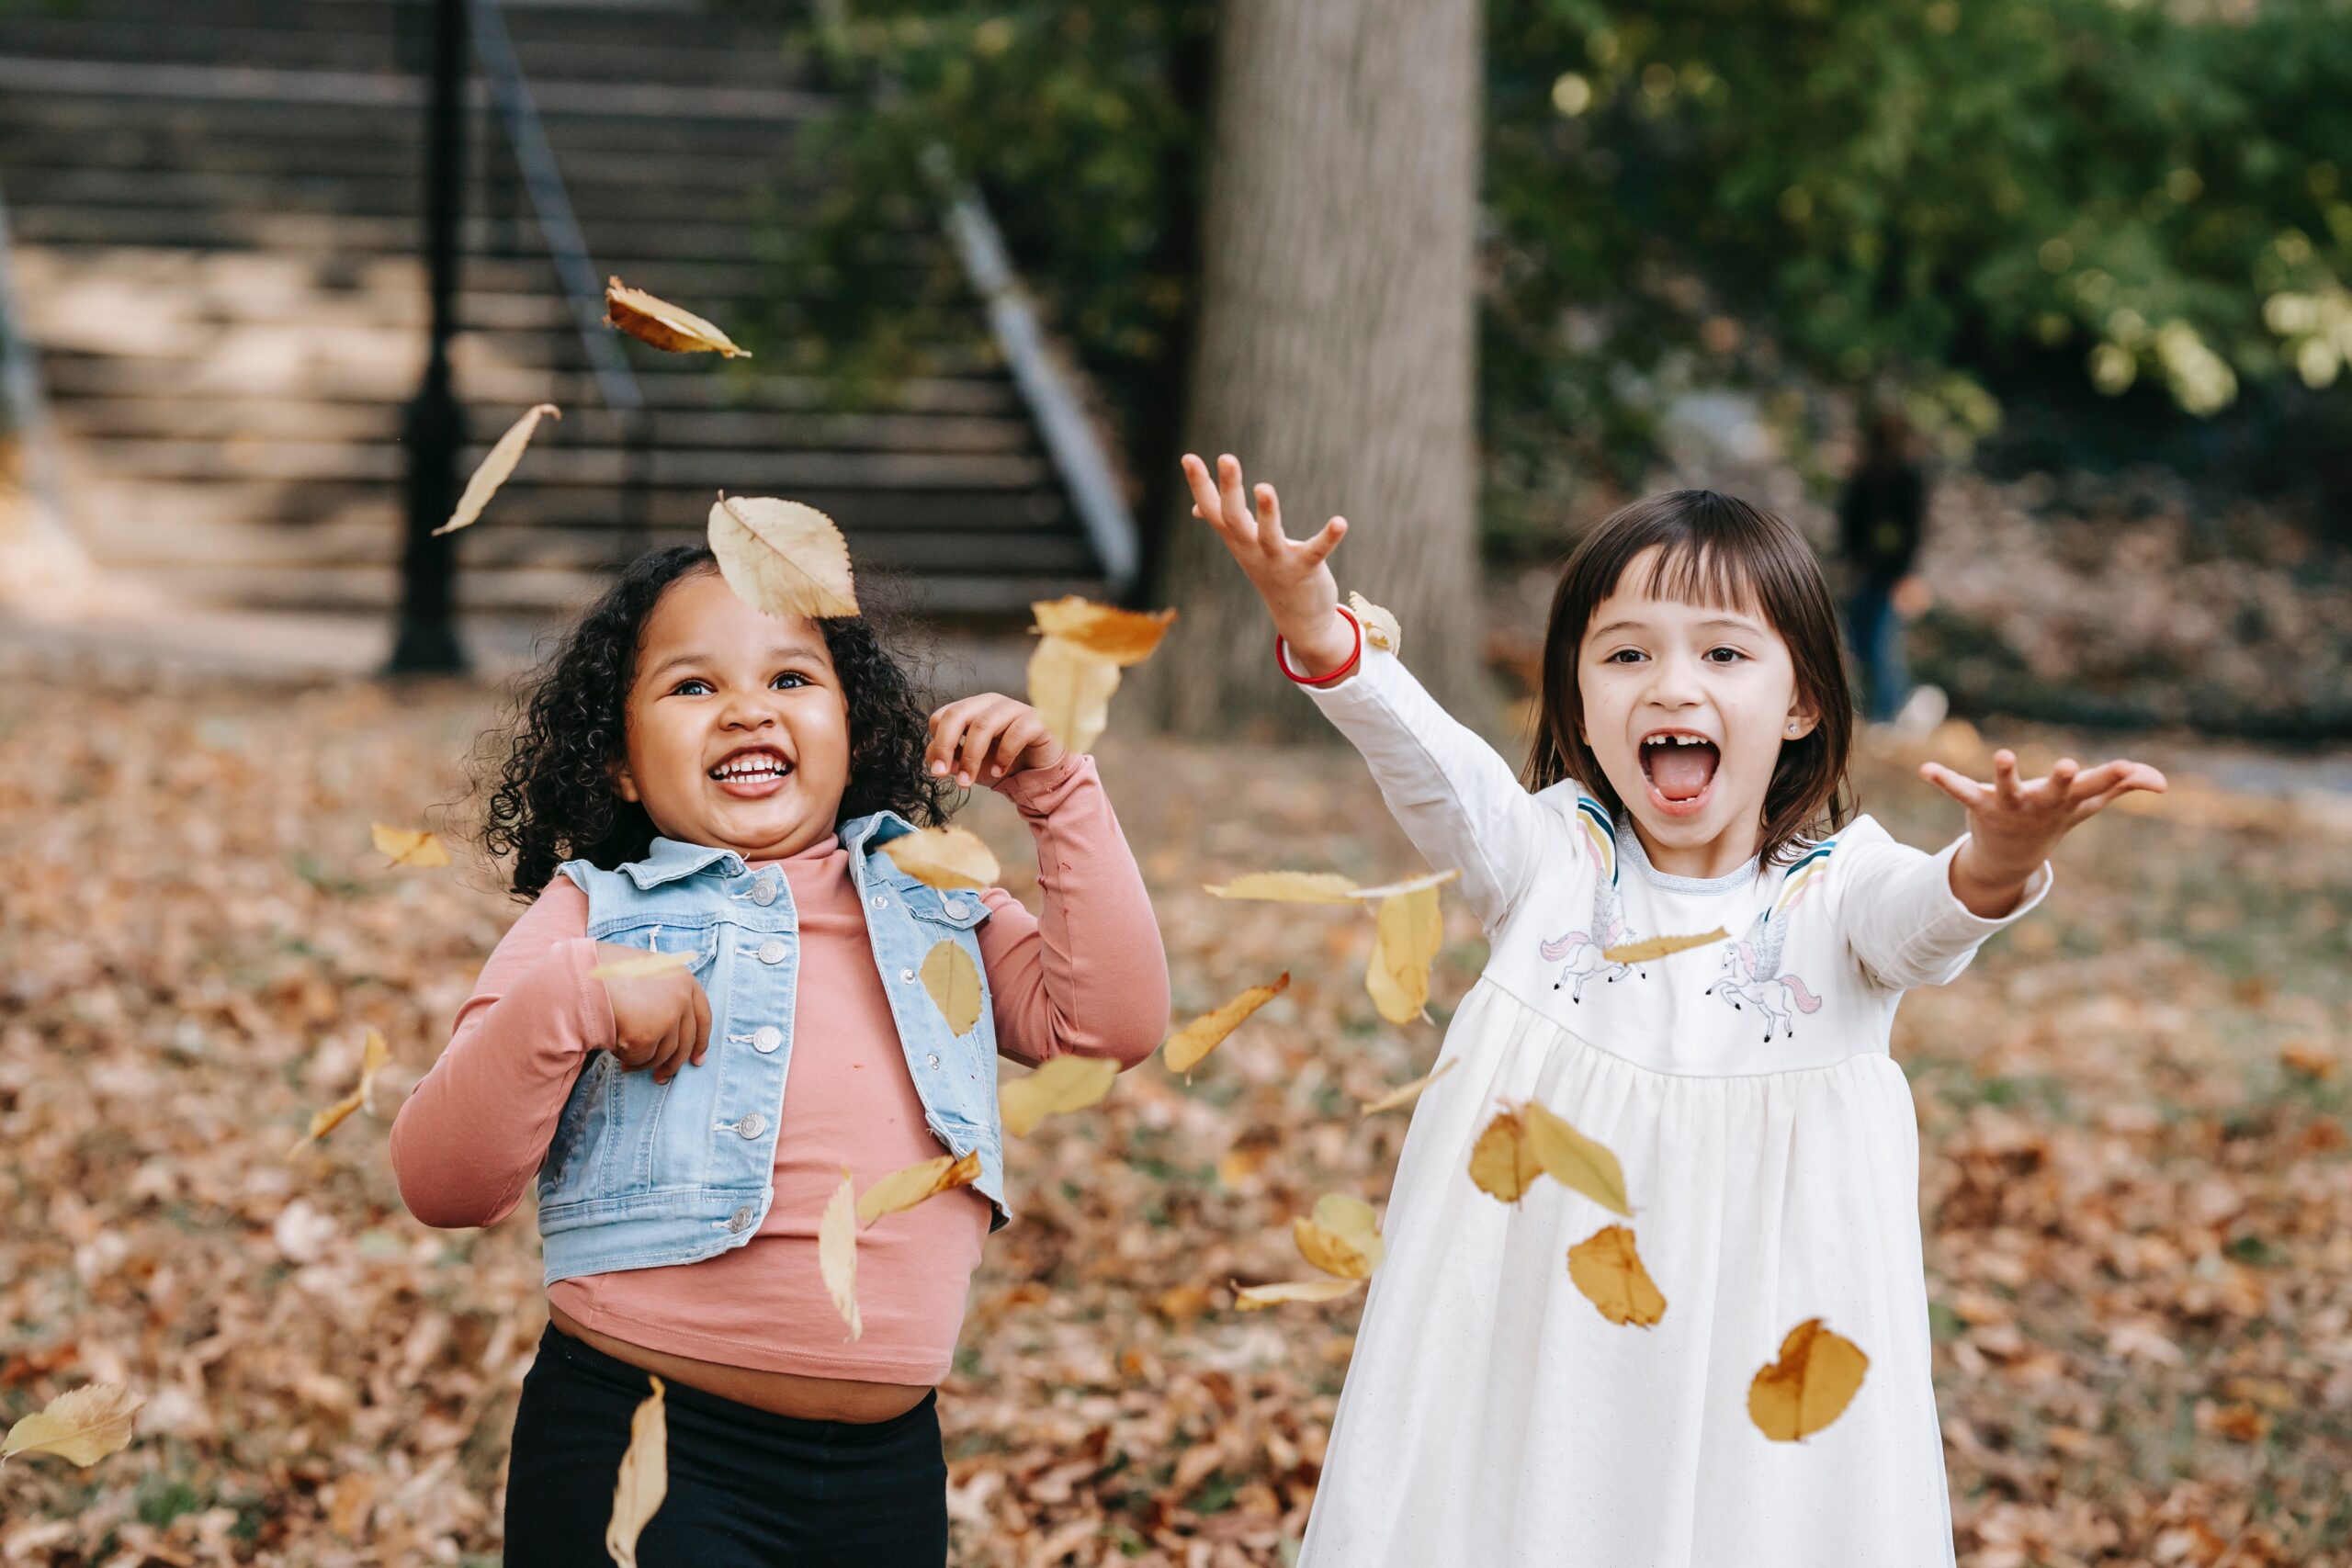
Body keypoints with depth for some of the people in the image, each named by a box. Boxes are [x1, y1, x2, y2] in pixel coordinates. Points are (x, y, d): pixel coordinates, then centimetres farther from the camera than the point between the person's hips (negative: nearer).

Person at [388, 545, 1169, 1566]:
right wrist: (564, 997, -24)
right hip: (634, 1452, -3)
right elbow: (440, 1185, -9)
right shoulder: (593, 918, -1)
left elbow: (1113, 1020, 2)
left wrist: (1060, 795, 0)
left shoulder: (930, 905, 12)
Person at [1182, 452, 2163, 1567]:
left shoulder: (1836, 889, -4)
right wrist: (1318, 635, -35)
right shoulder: (1545, 859, -1)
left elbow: (1922, 916, -24)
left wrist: (1995, 866, -48)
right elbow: (1428, 763, -17)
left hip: (1761, 1341, -1)